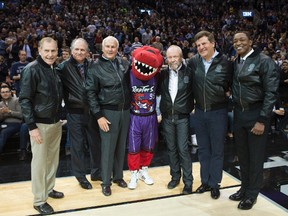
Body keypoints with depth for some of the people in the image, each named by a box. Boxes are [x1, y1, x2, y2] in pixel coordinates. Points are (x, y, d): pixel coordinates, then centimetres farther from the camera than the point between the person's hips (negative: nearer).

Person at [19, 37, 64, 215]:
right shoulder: (32, 69, -14)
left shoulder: (55, 69, 8)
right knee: (40, 162, 1)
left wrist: (60, 117, 16)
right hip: (40, 124, -7)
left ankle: (49, 188, 34)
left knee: (53, 158, 16)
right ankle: (39, 201, 12)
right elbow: (25, 100, -16)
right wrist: (32, 126, -19)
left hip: (56, 122, 7)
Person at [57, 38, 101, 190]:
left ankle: (96, 172, 32)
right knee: (77, 146, 8)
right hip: (74, 113, -3)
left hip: (91, 112, 3)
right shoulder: (64, 67, -6)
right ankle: (81, 177, 24)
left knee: (95, 143, 14)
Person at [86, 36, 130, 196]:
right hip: (108, 112, -4)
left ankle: (118, 176, 29)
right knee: (108, 148, 1)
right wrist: (99, 116, -11)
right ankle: (106, 182, 15)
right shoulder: (96, 68, -5)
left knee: (121, 146, 13)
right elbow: (91, 93, -7)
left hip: (125, 111, 4)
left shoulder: (124, 64, 6)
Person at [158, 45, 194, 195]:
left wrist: (191, 109, -6)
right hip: (167, 117, 3)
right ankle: (175, 176, 26)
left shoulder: (188, 72, -7)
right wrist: (159, 113, 7)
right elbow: (159, 93, 11)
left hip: (182, 117, -3)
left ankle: (188, 181, 9)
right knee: (171, 148, 12)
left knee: (183, 149, -3)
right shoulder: (163, 74, 3)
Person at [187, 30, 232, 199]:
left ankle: (214, 184, 21)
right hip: (200, 111, 4)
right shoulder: (194, 61, -1)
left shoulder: (224, 62, -10)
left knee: (217, 150, 8)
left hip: (218, 112, -3)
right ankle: (205, 181, 28)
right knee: (203, 149, 14)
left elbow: (229, 85, 2)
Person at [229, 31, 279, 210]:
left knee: (256, 156, 5)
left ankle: (252, 194, 19)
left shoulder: (264, 61, -11)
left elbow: (271, 92, -14)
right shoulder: (236, 62, 8)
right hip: (239, 113, 6)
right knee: (242, 154, 15)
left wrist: (262, 120, -18)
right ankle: (245, 188, 31)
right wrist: (236, 111, 3)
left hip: (256, 113, -6)